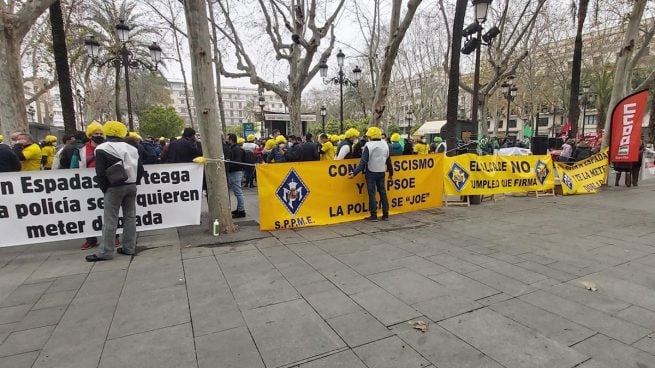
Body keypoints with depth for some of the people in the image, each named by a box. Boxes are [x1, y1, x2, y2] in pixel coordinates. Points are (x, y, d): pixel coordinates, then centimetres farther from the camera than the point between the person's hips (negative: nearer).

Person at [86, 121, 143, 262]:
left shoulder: (102, 149, -5)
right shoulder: (131, 148, 11)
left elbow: (100, 172, -10)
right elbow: (140, 169, 10)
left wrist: (104, 188, 1)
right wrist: (134, 182, 15)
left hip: (114, 187, -5)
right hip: (131, 186, 6)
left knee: (110, 220, -2)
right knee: (130, 217, 8)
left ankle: (105, 252, 3)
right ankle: (129, 248, 13)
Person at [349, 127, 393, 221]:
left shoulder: (368, 146, -13)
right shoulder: (385, 145, 5)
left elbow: (363, 162, -20)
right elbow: (388, 161, 10)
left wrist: (354, 173, -21)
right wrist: (391, 172, 21)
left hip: (371, 173, -5)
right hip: (381, 172, 5)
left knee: (372, 193, 1)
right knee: (383, 192, 12)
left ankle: (373, 215, 3)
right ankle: (385, 214, 16)